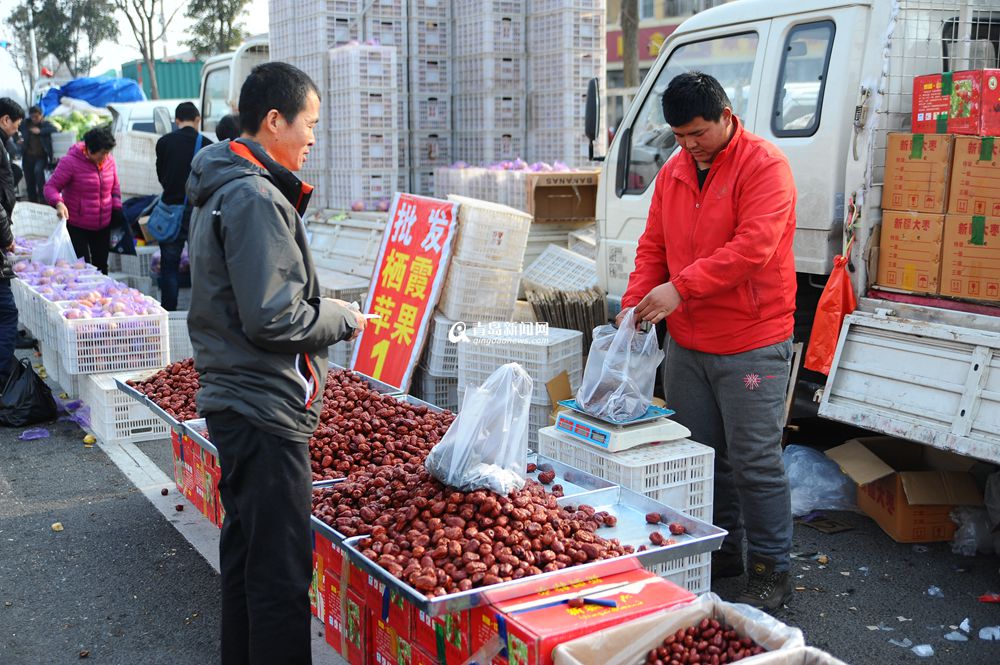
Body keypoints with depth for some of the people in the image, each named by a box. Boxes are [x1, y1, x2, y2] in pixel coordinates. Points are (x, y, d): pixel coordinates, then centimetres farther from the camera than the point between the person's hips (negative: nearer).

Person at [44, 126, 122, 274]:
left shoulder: (109, 161, 0)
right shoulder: (70, 162, -15)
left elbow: (115, 187, 16)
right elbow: (50, 187, -12)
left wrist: (117, 207, 3)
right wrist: (58, 203, -32)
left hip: (104, 226, 5)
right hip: (77, 227, -5)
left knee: (101, 266, 15)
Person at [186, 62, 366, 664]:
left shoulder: (225, 191, 15)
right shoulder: (256, 197, -17)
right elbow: (273, 319, -22)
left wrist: (325, 311, 14)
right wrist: (343, 318, -7)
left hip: (237, 404, 11)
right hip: (267, 410, -11)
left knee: (248, 556, 20)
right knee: (281, 569, -3)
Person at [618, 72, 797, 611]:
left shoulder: (764, 166, -11)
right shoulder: (673, 173, 11)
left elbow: (753, 246, -23)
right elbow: (653, 246, 13)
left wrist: (681, 288, -26)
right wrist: (635, 301, -3)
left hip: (750, 345, -7)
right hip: (686, 344, 7)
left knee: (754, 463, -1)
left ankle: (770, 571, 13)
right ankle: (720, 552, 31)